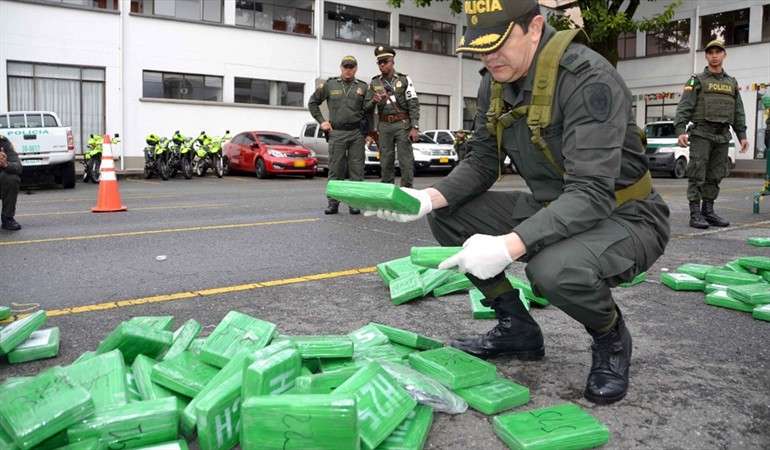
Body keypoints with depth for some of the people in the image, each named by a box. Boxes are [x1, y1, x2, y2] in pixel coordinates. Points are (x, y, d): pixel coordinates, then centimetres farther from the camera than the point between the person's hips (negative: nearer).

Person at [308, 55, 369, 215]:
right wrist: (322, 121, 6)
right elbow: (313, 102, 14)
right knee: (335, 169, 0)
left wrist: (369, 132, 2)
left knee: (356, 169, 0)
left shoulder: (362, 87, 9)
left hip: (357, 133, 1)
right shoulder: (330, 85, 7)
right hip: (336, 133, 0)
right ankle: (333, 203, 7)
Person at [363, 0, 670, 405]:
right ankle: (516, 327, 9)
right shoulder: (495, 82, -1)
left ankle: (610, 339, -1)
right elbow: (481, 163, 2)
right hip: (551, 210, 7)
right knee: (446, 215, -3)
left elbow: (593, 194, -32)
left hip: (623, 216, -7)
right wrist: (429, 197, -18)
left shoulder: (587, 78, -25)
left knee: (555, 269, -39)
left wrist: (509, 246, -43)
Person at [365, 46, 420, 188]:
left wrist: (414, 127, -11)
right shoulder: (374, 83, 11)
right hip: (384, 126, 3)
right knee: (386, 161, 6)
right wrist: (374, 101, -12)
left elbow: (414, 105, -2)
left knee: (406, 160, -5)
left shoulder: (404, 80, 3)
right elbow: (367, 108, 11)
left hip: (402, 124, -3)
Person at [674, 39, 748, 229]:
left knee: (714, 176, 7)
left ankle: (708, 211, 14)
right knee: (697, 175, -7)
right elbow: (684, 107, -7)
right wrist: (680, 131, -19)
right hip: (701, 133, -5)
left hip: (722, 136, 5)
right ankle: (695, 215, -7)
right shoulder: (697, 80, 2)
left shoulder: (732, 83, 17)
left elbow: (738, 112, 17)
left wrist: (742, 135, 9)